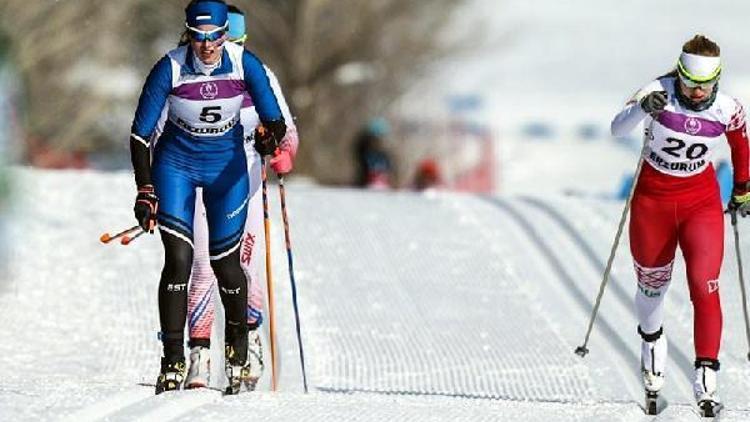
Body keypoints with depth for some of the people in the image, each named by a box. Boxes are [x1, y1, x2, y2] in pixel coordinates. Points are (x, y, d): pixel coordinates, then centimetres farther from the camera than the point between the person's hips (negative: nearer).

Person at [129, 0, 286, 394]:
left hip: (227, 167, 1)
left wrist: (269, 136, -38)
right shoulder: (169, 69, -20)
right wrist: (146, 192, -21)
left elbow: (275, 120, -13)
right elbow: (140, 133, -14)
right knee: (178, 259, -14)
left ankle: (238, 346, 29)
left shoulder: (245, 65, -17)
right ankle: (173, 362, -9)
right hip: (176, 164, -1)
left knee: (225, 263, 1)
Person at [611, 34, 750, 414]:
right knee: (652, 283, 16)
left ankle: (706, 373, -10)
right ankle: (651, 340, 46)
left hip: (702, 202, 0)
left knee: (705, 287, -14)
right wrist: (642, 108, -53)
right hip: (653, 200, 0)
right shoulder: (659, 94, -20)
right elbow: (617, 129, -33)